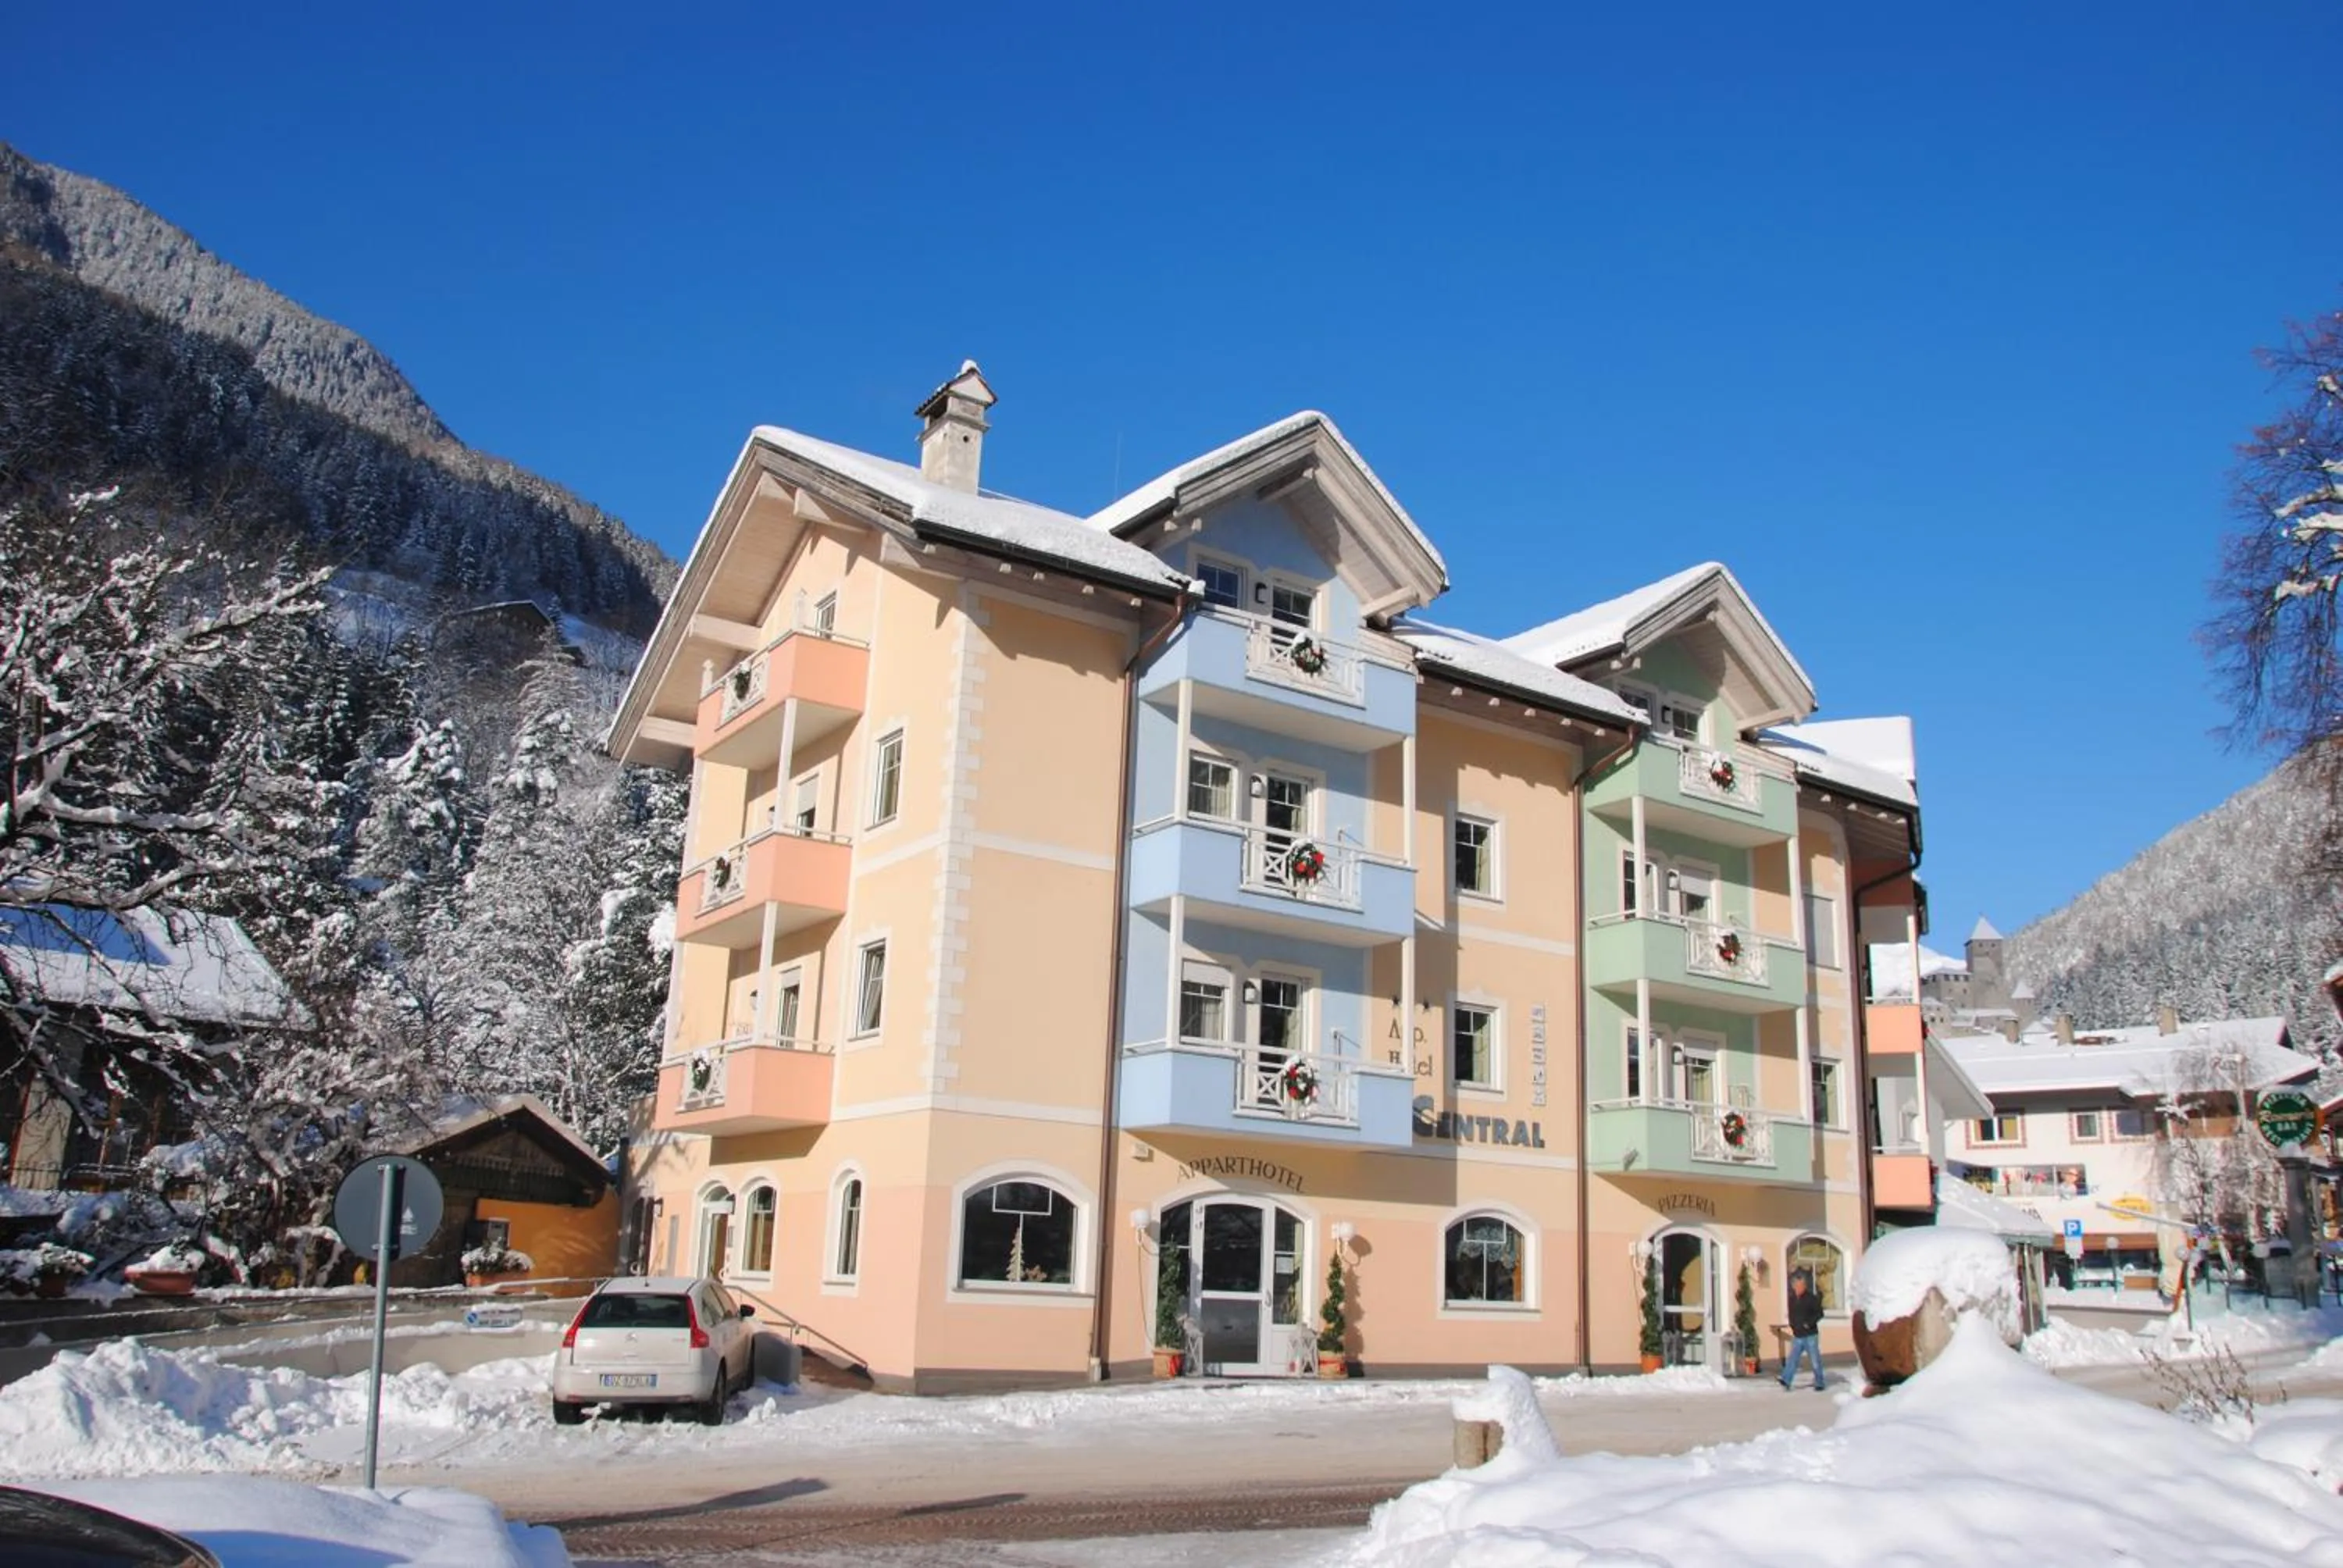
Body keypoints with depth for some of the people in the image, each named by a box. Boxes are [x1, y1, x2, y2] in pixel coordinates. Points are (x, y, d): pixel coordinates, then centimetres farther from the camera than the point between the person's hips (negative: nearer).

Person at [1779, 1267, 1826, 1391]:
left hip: (1810, 1335, -4)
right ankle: (1786, 1381, -8)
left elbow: (1819, 1313, -9)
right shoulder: (1792, 1299, 9)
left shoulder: (1811, 1298, -7)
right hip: (1797, 1336, 4)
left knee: (1815, 1360, 3)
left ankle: (1820, 1383, 15)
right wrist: (1792, 1326, 8)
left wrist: (1809, 1323, -18)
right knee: (1792, 1359, -3)